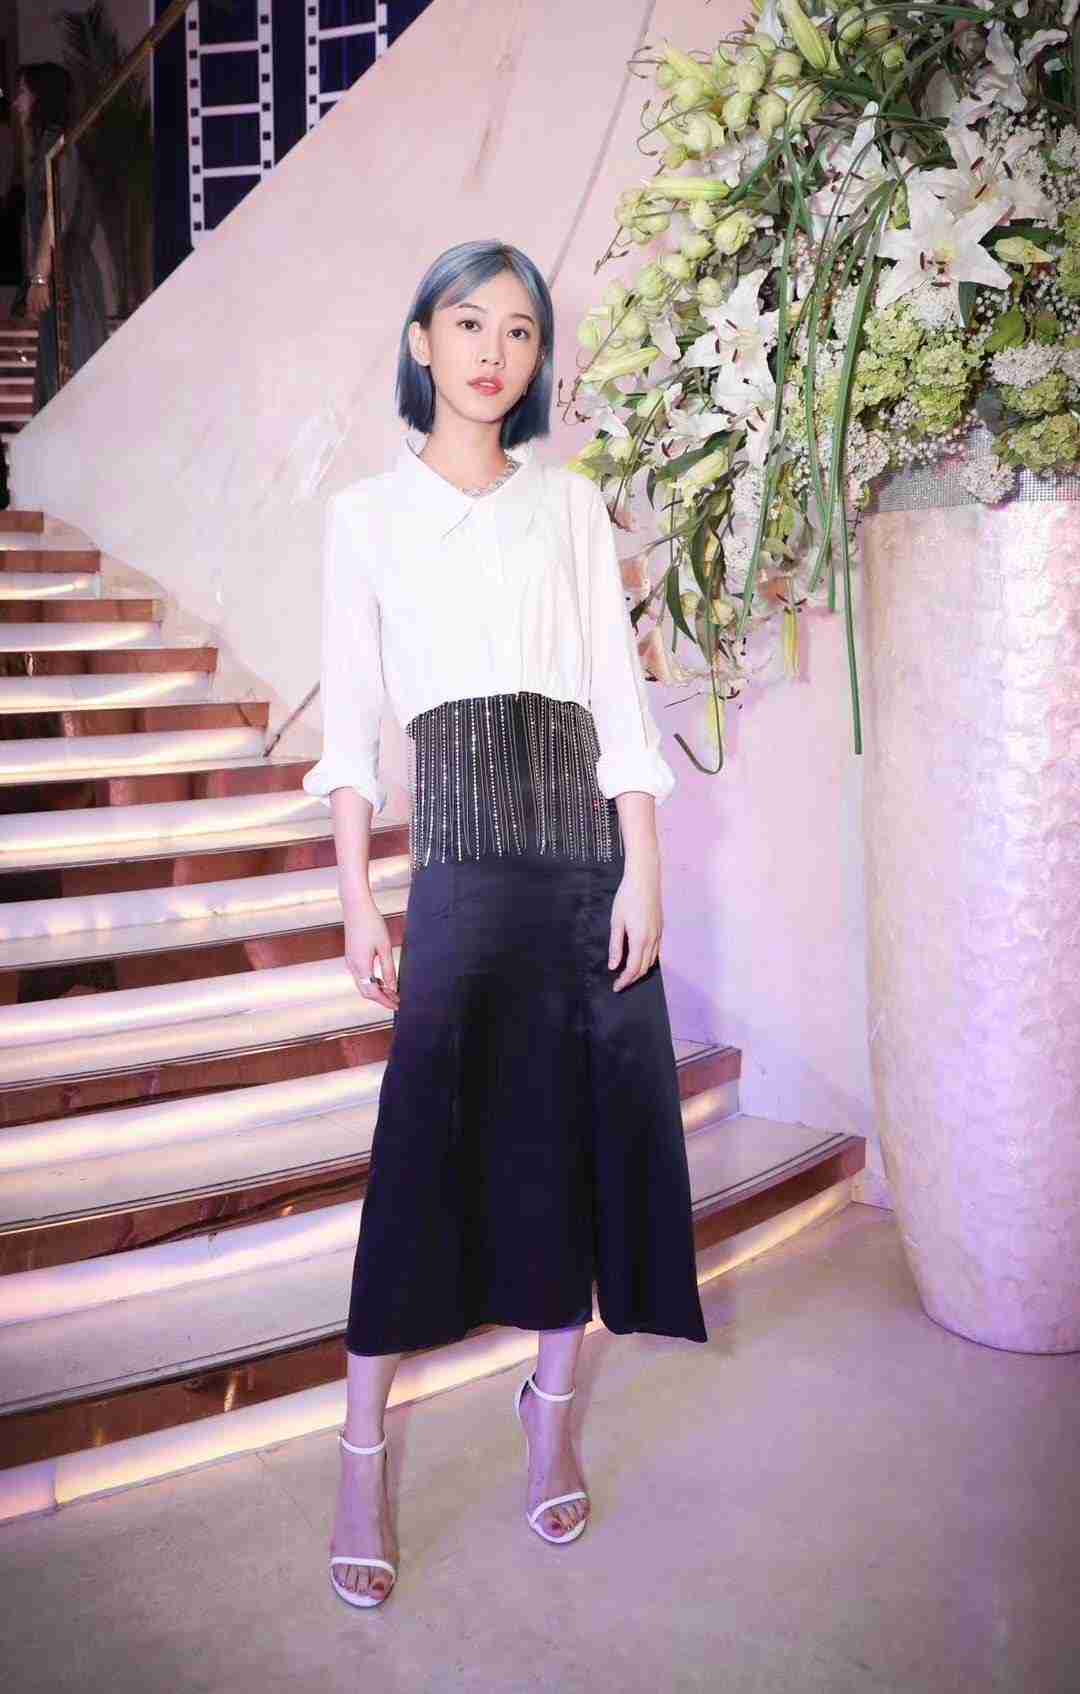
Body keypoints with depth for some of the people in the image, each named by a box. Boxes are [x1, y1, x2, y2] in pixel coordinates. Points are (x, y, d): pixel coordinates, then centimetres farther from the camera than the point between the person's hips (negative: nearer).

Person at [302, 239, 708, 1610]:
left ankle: (552, 1408, 21)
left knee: (582, 1126, 4)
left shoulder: (572, 505, 13)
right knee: (430, 1136, -8)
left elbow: (619, 697, 6)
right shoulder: (367, 513, 9)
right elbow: (349, 719, 5)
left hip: (587, 837, 2)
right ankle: (364, 1458, 2)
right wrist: (358, 903, -2)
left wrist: (643, 872, -3)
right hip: (460, 842, -2)